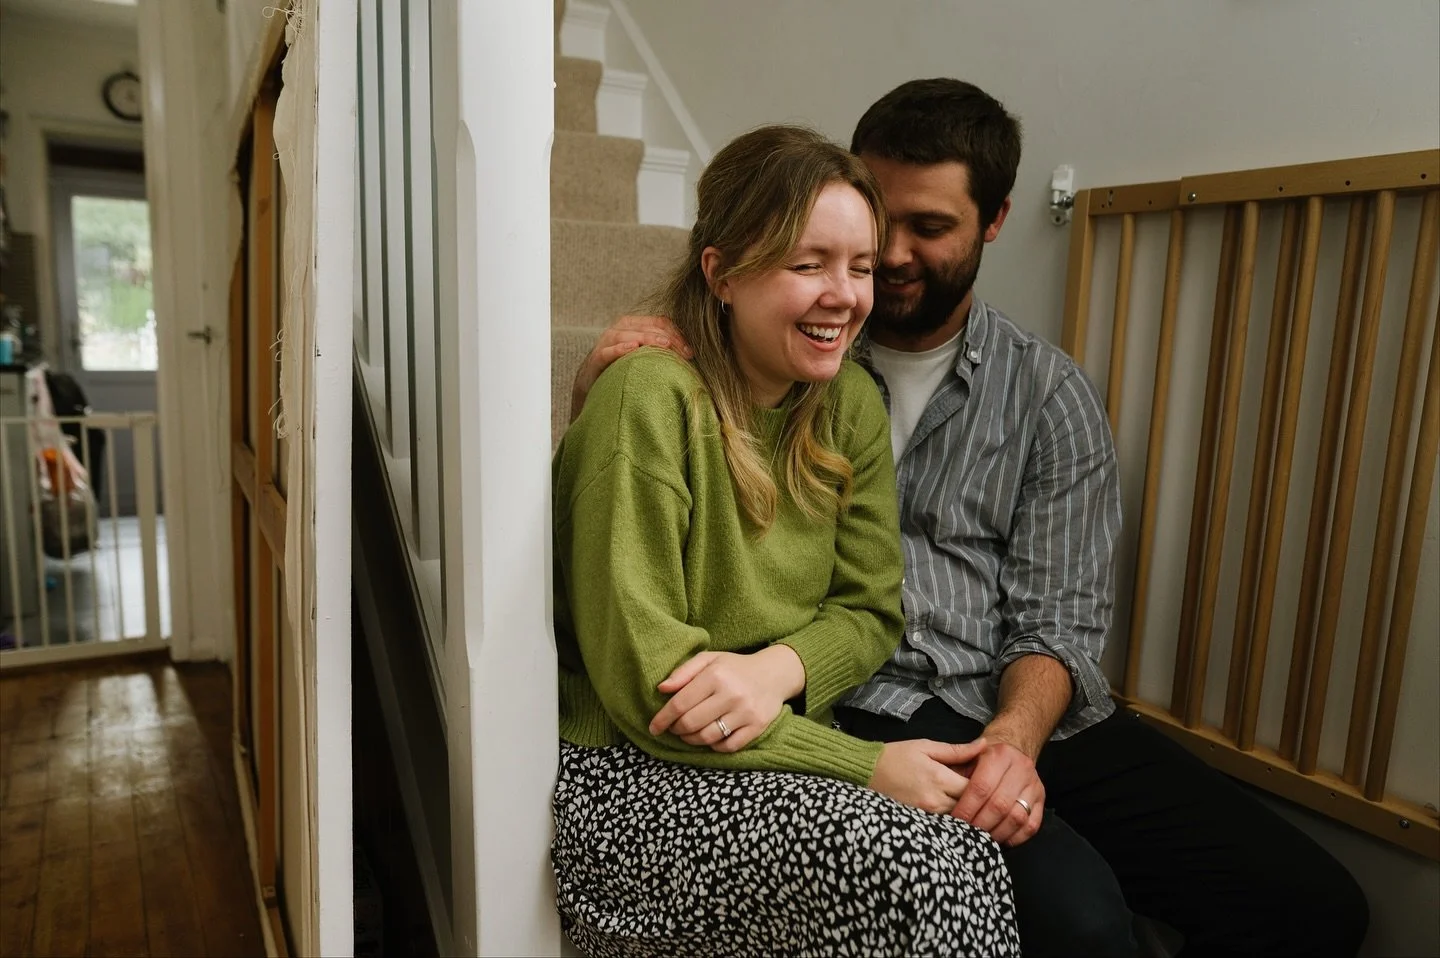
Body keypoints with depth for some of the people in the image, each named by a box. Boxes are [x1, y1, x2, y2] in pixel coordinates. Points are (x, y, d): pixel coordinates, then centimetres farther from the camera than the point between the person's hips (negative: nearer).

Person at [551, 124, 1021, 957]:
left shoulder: (851, 402, 2)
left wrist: (780, 666, -17)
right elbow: (644, 690, -19)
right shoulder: (652, 399, -19)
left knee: (971, 857, -19)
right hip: (628, 773, -5)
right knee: (916, 867, -26)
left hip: (783, 751, 6)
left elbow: (871, 609, 5)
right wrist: (868, 767, -19)